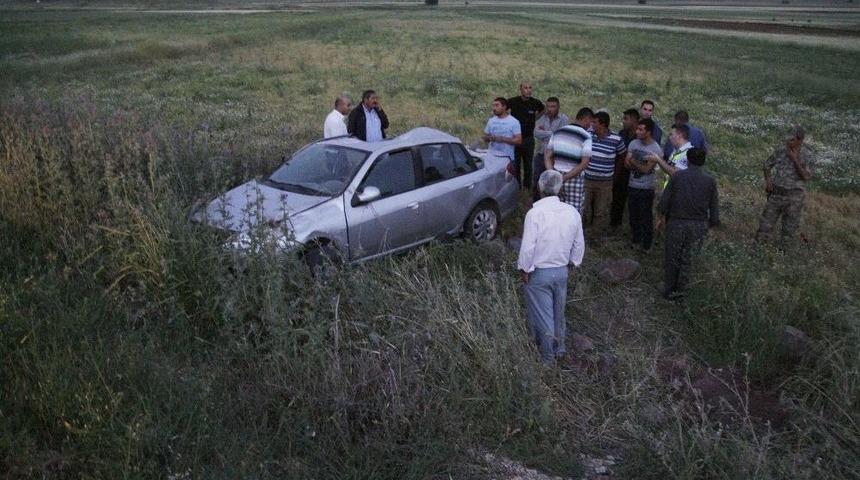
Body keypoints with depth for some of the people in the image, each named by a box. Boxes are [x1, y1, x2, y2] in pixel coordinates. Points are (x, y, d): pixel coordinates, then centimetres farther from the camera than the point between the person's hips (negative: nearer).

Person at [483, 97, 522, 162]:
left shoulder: (514, 122, -3)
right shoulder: (491, 121, 10)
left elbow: (518, 140, -8)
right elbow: (485, 139, 17)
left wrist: (503, 139, -18)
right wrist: (489, 138, -8)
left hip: (506, 157, -4)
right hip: (492, 156, 4)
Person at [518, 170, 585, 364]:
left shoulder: (535, 213, -23)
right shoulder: (572, 213, -7)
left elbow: (527, 248, -21)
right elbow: (579, 245, 4)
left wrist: (525, 270, -7)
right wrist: (572, 262, 19)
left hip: (538, 274, -5)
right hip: (562, 271, 5)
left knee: (542, 315, 10)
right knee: (558, 311, 22)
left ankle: (548, 357, 22)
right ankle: (559, 348, 39)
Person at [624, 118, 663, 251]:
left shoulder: (656, 149, -16)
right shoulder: (634, 143, -1)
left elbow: (646, 169, -18)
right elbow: (626, 163, -3)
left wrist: (633, 162, -10)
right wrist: (640, 165, -18)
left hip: (646, 189, -5)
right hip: (632, 186, 5)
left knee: (646, 217, 5)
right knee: (633, 216, 16)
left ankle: (646, 245, 18)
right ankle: (635, 240, 32)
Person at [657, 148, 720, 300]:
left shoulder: (678, 176, -9)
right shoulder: (710, 181, -5)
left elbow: (665, 200, -5)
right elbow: (714, 207, -1)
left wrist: (662, 217, 9)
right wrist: (713, 222, 12)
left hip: (676, 223, -1)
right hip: (698, 226, 1)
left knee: (671, 258, 13)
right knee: (686, 259, 14)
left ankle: (669, 290, 23)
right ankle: (679, 290, 23)